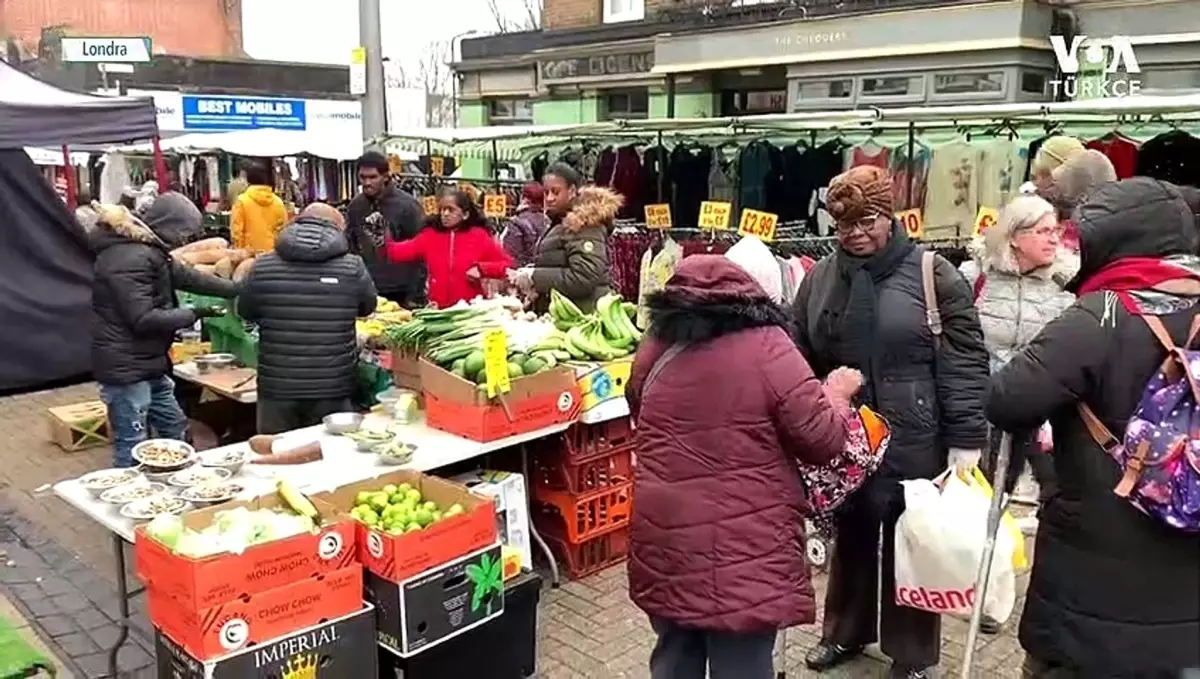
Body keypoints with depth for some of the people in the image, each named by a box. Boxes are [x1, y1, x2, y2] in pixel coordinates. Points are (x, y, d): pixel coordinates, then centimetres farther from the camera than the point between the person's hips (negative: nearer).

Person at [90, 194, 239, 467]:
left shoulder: (150, 253, 11)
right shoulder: (130, 259, -23)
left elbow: (188, 277, 19)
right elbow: (143, 319, -25)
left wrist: (238, 289, 17)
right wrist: (193, 315, -17)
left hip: (148, 365, 11)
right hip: (126, 368, -11)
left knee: (175, 429, 21)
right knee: (132, 447, -4)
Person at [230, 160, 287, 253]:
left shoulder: (241, 201, -7)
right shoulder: (278, 202, 3)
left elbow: (236, 231, -7)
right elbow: (283, 230, 7)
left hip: (250, 252, -3)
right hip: (273, 252, 3)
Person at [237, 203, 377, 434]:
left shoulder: (263, 267, -4)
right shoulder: (353, 267, -7)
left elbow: (245, 311, 13)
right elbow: (367, 307, 11)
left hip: (276, 388, 1)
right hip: (333, 390, -1)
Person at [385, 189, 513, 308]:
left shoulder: (479, 235, 0)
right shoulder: (430, 234, 5)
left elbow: (507, 265, 0)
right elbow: (401, 252, -4)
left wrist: (481, 268, -13)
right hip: (438, 309, 2)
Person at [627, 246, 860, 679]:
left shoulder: (654, 351, 4)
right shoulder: (766, 348, -12)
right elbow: (822, 441, -8)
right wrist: (839, 394, 10)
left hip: (665, 540, 5)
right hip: (743, 552, -5)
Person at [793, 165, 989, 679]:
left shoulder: (933, 276, -9)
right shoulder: (820, 278, 5)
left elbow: (965, 364, -10)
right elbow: (801, 359, 11)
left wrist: (966, 441, -13)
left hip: (914, 443, -4)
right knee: (850, 537, 19)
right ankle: (844, 632, 39)